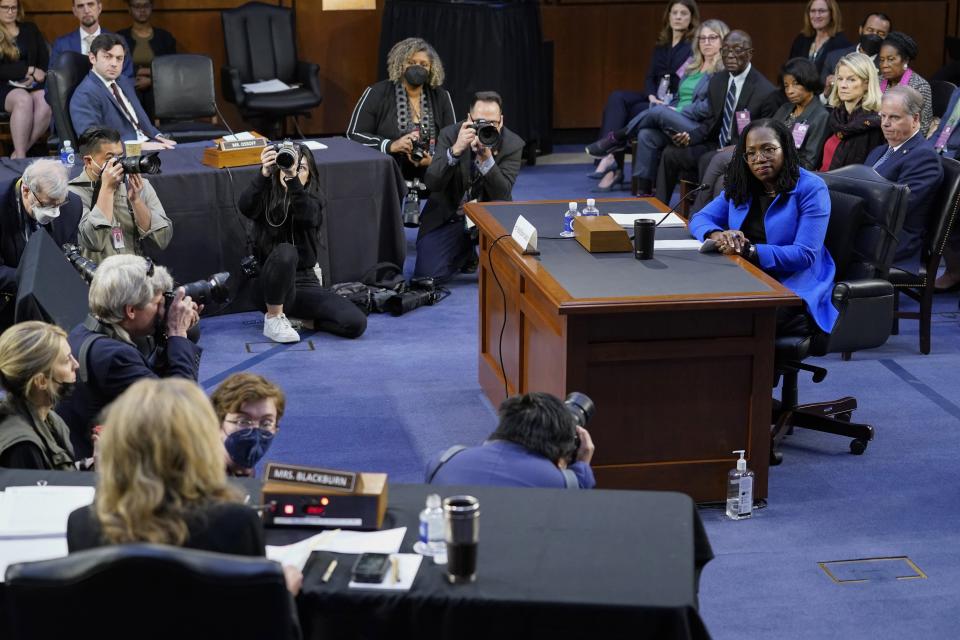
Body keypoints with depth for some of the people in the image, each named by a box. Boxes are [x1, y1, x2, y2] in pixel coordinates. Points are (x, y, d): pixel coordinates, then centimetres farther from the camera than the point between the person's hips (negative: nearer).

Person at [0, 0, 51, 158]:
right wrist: (29, 70, -13)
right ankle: (20, 155, -37)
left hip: (32, 86, 3)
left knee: (46, 103, -34)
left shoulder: (30, 29, 19)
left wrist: (33, 77, -8)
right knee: (24, 100, -39)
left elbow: (45, 61, 12)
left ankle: (21, 153, -30)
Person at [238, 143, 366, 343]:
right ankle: (274, 319, -16)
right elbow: (245, 207, -25)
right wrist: (264, 174, -43)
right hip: (273, 282, -2)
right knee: (285, 251, -37)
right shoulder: (267, 196, 0)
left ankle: (296, 317, 5)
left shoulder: (312, 200, 4)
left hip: (303, 281, 2)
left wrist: (293, 177, -39)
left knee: (356, 323, -19)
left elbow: (308, 216, -22)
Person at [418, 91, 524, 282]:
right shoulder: (450, 135, -12)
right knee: (427, 275, -16)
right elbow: (432, 184, -22)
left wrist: (486, 158, -36)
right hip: (449, 216, 0)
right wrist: (455, 150, -37)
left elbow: (502, 196, -22)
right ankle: (465, 254, 17)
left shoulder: (512, 144, -12)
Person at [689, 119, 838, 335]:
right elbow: (699, 219, 11)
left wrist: (749, 250, -23)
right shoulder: (740, 188, 13)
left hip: (794, 287, -5)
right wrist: (718, 235, -13)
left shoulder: (811, 188, -4)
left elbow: (805, 255, -13)